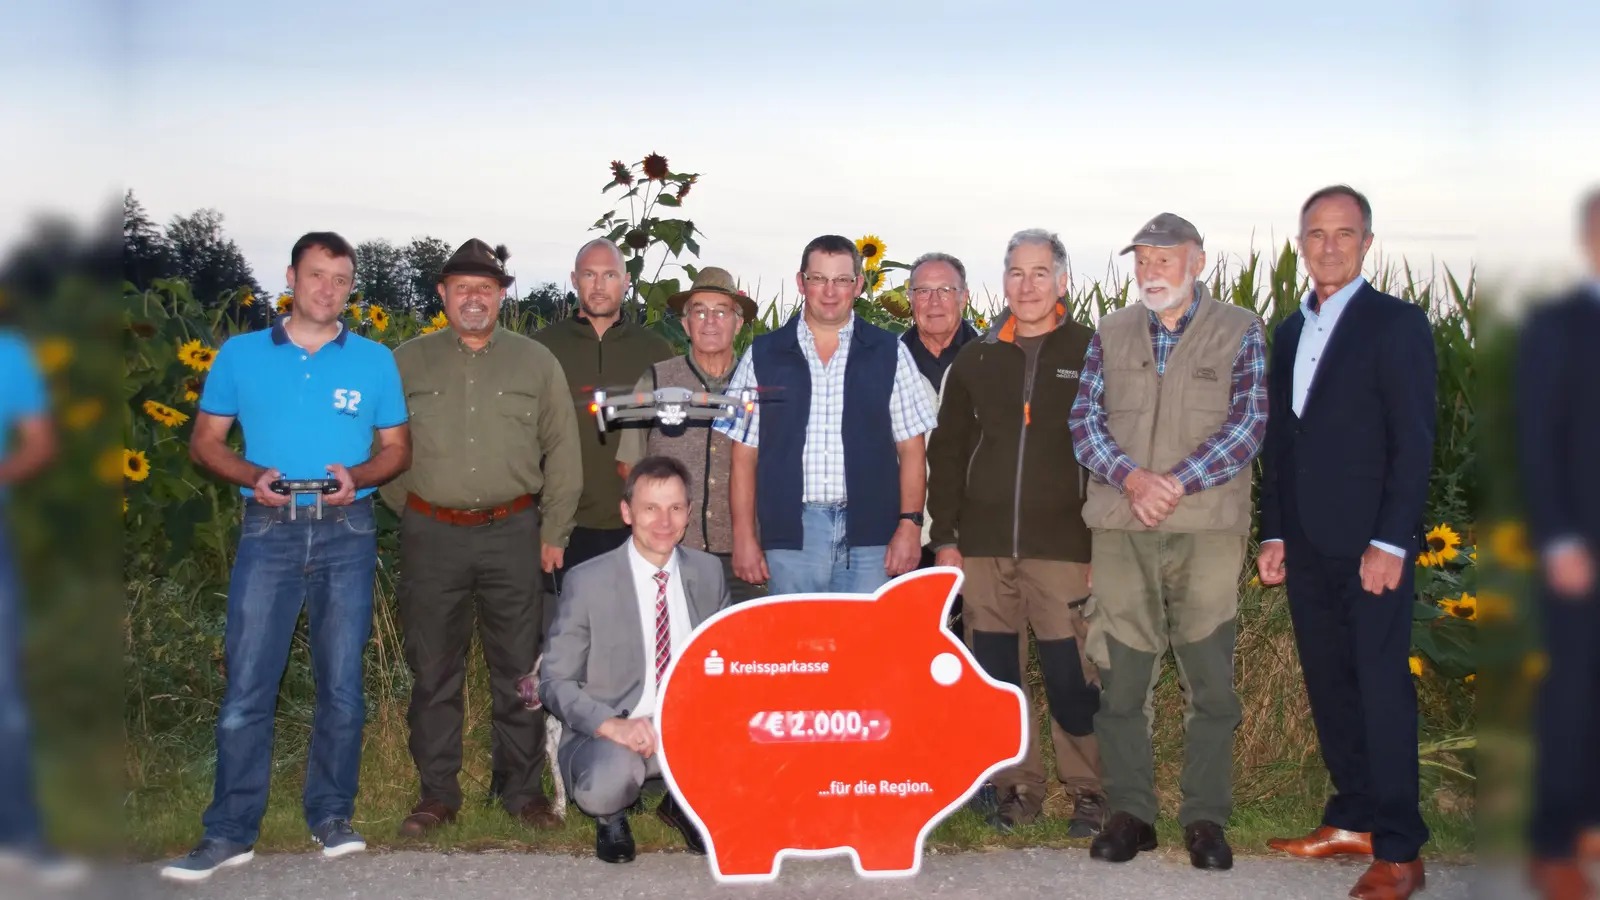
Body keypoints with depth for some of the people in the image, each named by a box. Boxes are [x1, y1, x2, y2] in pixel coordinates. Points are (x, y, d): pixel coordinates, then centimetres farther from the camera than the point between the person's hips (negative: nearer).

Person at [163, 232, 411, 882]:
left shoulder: (374, 361, 8)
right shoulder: (240, 355, 7)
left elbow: (397, 448, 10)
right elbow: (205, 442, 9)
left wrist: (359, 476, -10)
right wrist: (251, 476, -10)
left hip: (347, 533, 1)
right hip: (269, 531, 0)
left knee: (342, 682, 5)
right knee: (247, 683, -4)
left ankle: (332, 816, 19)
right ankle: (230, 832, 5)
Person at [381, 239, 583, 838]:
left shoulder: (536, 362, 8)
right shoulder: (407, 362, 8)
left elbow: (562, 452, 7)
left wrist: (554, 533, 2)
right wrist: (409, 508, 4)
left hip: (513, 534, 0)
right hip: (432, 535, 0)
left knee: (519, 668, 4)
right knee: (433, 669, 5)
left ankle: (523, 789, 16)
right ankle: (438, 792, 16)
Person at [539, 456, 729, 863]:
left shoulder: (708, 572, 3)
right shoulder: (588, 582, -10)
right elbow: (555, 682, -7)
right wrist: (611, 725, -25)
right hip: (609, 734, -4)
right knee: (603, 790, -37)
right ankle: (611, 818, 4)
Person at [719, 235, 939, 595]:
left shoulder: (889, 353, 9)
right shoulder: (763, 355, 8)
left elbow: (911, 448, 7)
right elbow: (745, 454, 7)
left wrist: (909, 525, -3)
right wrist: (744, 537, 1)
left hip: (870, 535, 0)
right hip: (790, 535, 0)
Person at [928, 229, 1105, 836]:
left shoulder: (1092, 354, 3)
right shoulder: (975, 360, 12)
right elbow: (946, 452, 15)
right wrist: (945, 535, 8)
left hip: (1063, 544, -3)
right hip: (984, 547, 3)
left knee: (1070, 674, -6)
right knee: (996, 674, 6)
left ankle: (1089, 790, 10)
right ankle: (1017, 788, 19)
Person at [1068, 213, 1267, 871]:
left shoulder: (1239, 332, 5)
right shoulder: (1111, 333, 13)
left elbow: (1247, 424, -5)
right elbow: (1085, 418, 5)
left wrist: (1175, 483, -14)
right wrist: (1132, 477, -12)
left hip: (1207, 528, -2)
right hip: (1121, 530, 2)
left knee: (1211, 684, 0)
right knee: (1120, 679, 4)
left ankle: (1206, 820, 11)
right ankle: (1130, 813, 15)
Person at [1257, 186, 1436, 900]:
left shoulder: (1397, 324, -3)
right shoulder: (1289, 332, 16)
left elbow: (1414, 441, -9)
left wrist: (1389, 542, -15)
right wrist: (1274, 533, 13)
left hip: (1370, 547, -6)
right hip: (1308, 548, 6)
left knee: (1383, 691, -4)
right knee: (1328, 687, 10)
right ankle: (1353, 821, 22)